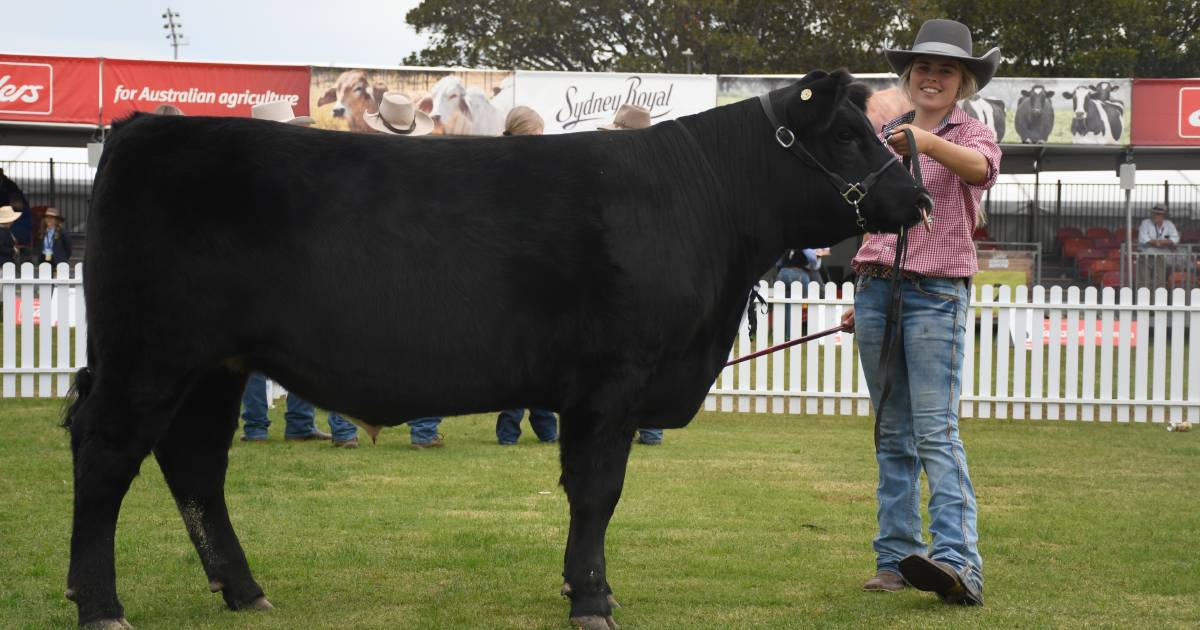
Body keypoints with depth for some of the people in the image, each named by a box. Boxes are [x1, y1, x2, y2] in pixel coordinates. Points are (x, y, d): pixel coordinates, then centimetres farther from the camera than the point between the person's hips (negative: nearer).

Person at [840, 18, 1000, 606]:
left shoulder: (972, 134, 0)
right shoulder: (886, 134, 16)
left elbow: (981, 167, -26)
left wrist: (927, 143, -45)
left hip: (935, 295, -5)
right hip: (876, 290, 6)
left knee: (936, 430, -16)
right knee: (892, 434, 7)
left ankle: (958, 562, -24)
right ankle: (896, 557, 11)